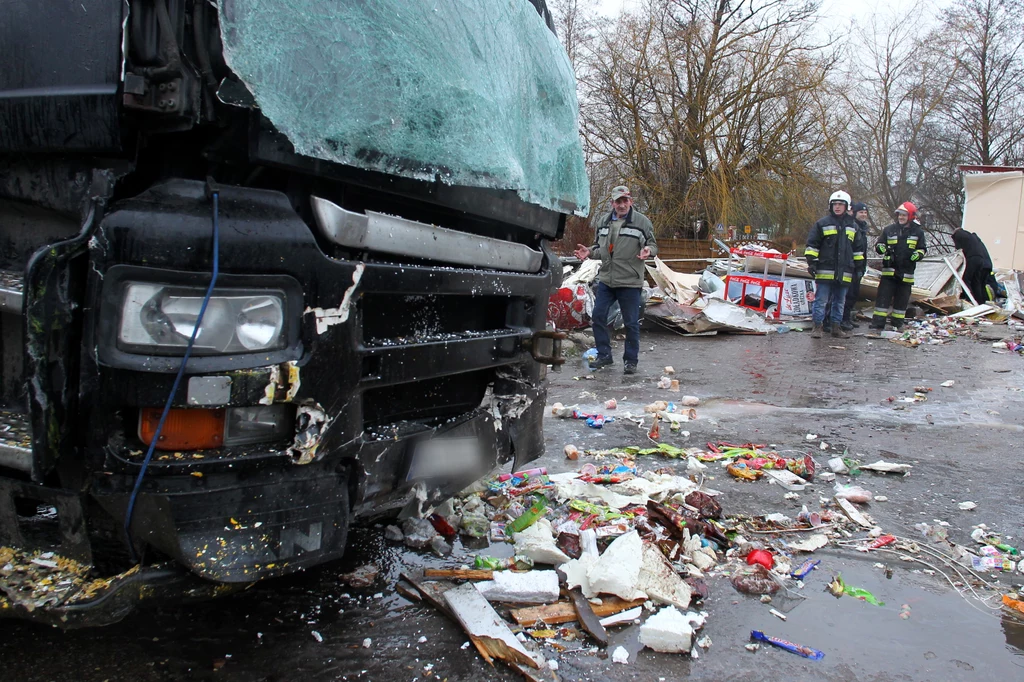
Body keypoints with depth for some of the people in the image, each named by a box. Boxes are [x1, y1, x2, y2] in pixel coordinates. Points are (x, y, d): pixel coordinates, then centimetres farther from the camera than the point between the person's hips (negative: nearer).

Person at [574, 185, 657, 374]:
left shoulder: (642, 221, -3)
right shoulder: (604, 222, 11)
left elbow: (653, 245, 1)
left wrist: (648, 251, -22)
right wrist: (589, 252, 2)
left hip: (629, 282, -5)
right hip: (606, 280, 5)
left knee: (631, 323, 3)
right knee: (598, 316, 6)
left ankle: (631, 360, 16)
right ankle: (604, 355, 20)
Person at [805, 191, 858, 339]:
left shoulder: (853, 226, 14)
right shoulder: (822, 224, 2)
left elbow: (859, 248, 21)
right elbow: (811, 244, 1)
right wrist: (811, 262, -7)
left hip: (844, 272, 4)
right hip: (825, 271, -4)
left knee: (839, 301, 10)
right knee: (821, 300, -3)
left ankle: (836, 328, 17)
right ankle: (817, 327, 3)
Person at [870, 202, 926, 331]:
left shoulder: (918, 232, 4)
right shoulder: (889, 229, 4)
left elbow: (922, 248, 9)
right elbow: (878, 244, 7)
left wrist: (918, 254, -14)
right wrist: (881, 248, -16)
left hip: (906, 272, 1)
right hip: (889, 270, -1)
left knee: (902, 298, 8)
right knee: (883, 296, -5)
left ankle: (897, 323, 18)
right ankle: (878, 323, -4)